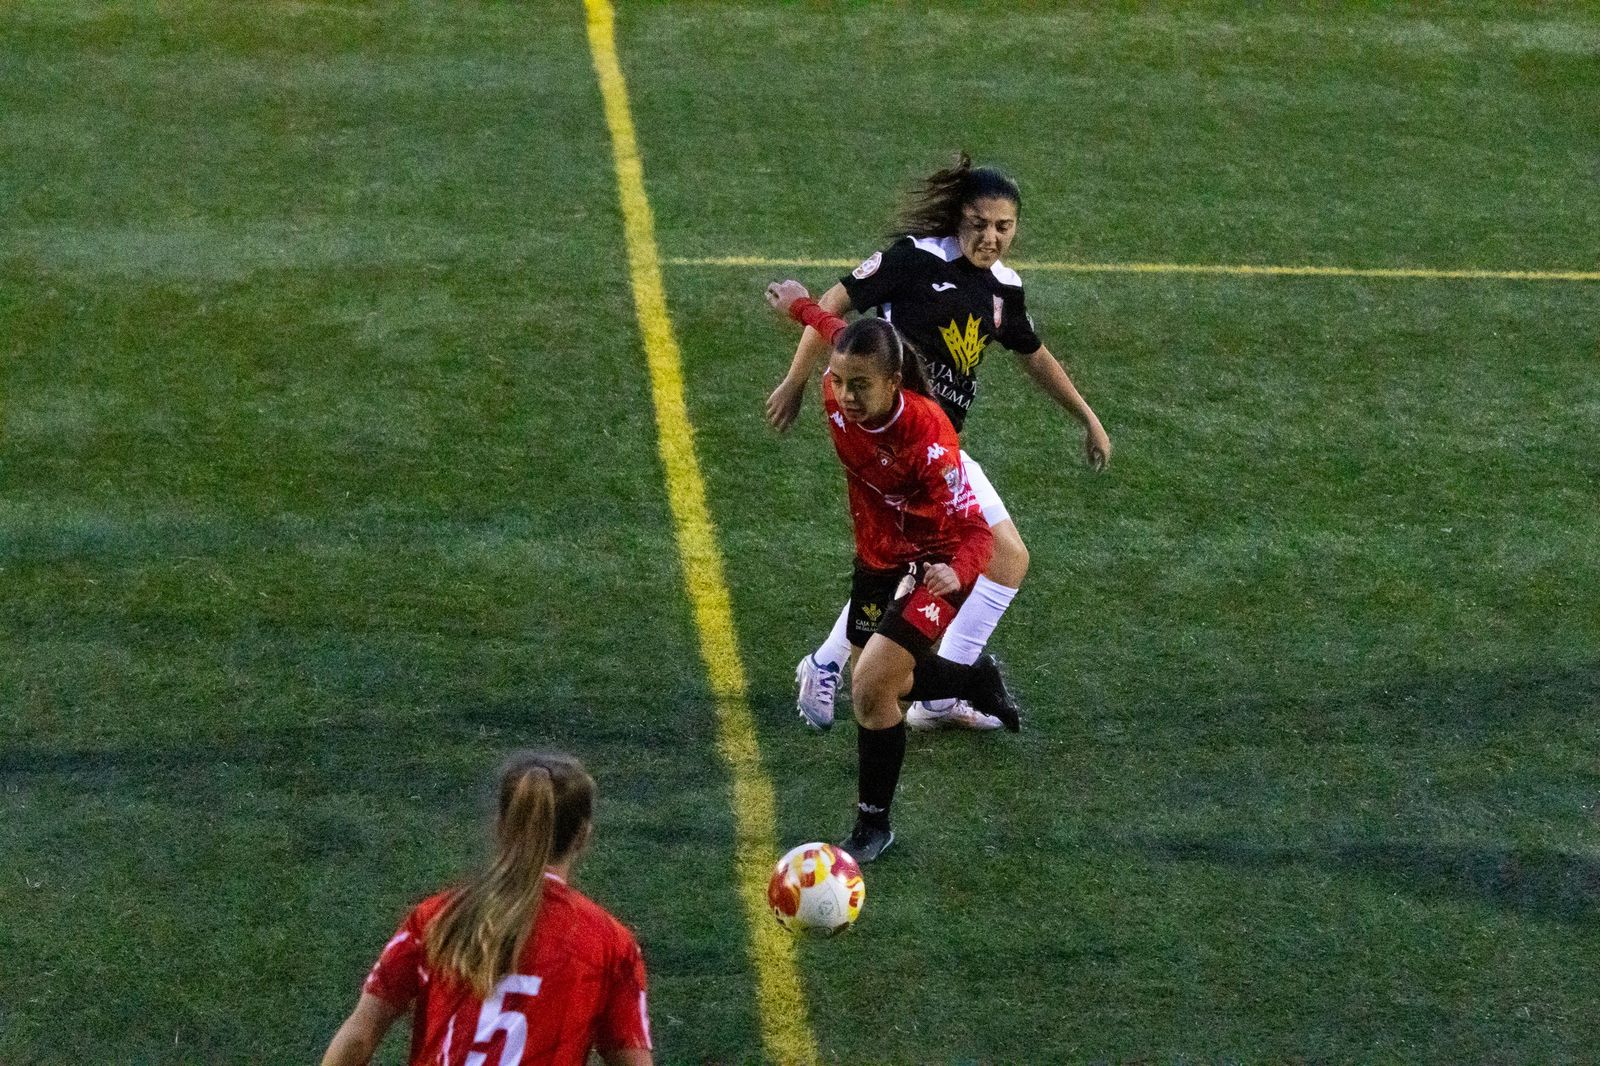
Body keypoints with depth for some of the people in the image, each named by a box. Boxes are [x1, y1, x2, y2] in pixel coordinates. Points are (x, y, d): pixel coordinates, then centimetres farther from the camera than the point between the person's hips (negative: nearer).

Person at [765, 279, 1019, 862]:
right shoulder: (838, 397, -21)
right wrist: (800, 304, 25)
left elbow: (973, 531, -36)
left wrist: (957, 572, -59)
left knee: (870, 689, -17)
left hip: (932, 567, -7)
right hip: (875, 558, 7)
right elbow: (838, 333, 4)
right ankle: (979, 681, 50)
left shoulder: (928, 436, -37)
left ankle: (873, 824, 4)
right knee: (875, 686, 21)